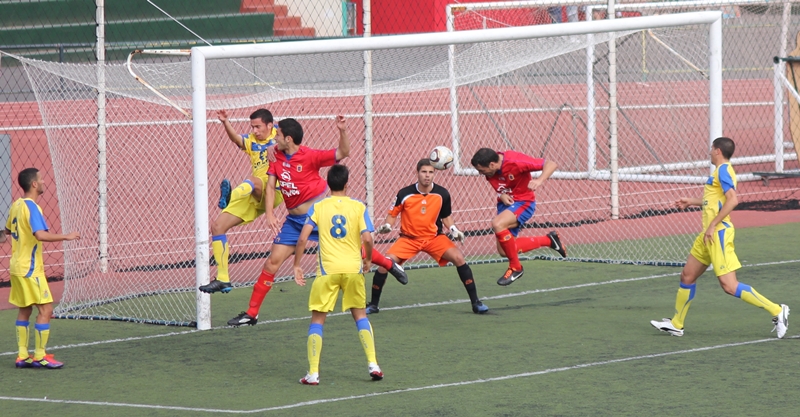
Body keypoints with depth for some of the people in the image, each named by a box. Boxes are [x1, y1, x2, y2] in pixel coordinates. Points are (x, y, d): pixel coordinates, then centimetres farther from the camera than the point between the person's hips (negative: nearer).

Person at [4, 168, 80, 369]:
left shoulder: (16, 205, 8)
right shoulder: (32, 207, -18)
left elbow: (7, 231, 25)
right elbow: (41, 235, -32)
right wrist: (66, 237, -24)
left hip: (17, 267, 9)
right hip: (30, 269, -9)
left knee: (24, 310, 13)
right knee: (45, 309, -6)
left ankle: (23, 356, 14)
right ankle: (40, 356, -6)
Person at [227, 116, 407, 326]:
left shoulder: (310, 156, -15)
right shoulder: (276, 156, -1)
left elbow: (343, 153, -14)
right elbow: (270, 185, 1)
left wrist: (342, 131, -32)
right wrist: (269, 214, -10)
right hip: (294, 220, 4)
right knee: (272, 261, -3)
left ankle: (389, 264, 36)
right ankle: (251, 313, 1)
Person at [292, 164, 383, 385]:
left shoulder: (318, 207, 1)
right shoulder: (358, 207, 1)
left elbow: (302, 239, -6)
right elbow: (367, 238, -9)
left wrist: (297, 265, 4)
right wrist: (368, 260, 9)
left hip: (327, 270, -1)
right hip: (353, 268, 1)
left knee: (317, 318, 7)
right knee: (360, 314, 19)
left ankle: (313, 373, -1)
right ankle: (373, 364, 12)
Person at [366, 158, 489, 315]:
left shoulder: (442, 194, -8)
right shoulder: (405, 194, -12)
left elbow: (446, 216, 8)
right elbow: (393, 214, 2)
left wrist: (453, 230, -10)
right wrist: (387, 226, -18)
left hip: (434, 237, 1)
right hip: (409, 238, -1)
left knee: (458, 258, -20)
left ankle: (475, 302, -10)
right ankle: (373, 304, 1)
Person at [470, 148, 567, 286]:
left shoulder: (515, 162, -28)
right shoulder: (489, 170, -10)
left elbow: (551, 165, -27)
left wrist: (540, 180, -46)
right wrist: (501, 195, -9)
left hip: (523, 203, -8)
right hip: (506, 203, 8)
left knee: (497, 224, -34)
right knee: (504, 251, 8)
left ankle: (515, 268, -15)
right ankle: (549, 240, 26)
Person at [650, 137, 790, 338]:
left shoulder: (723, 170, -13)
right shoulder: (721, 171, 17)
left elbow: (732, 200, -27)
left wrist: (713, 225, -25)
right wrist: (692, 202, 38)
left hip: (718, 233, -10)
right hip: (709, 235, 10)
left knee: (729, 285, -14)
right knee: (687, 276, 14)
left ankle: (777, 311, -12)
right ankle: (676, 324, 25)